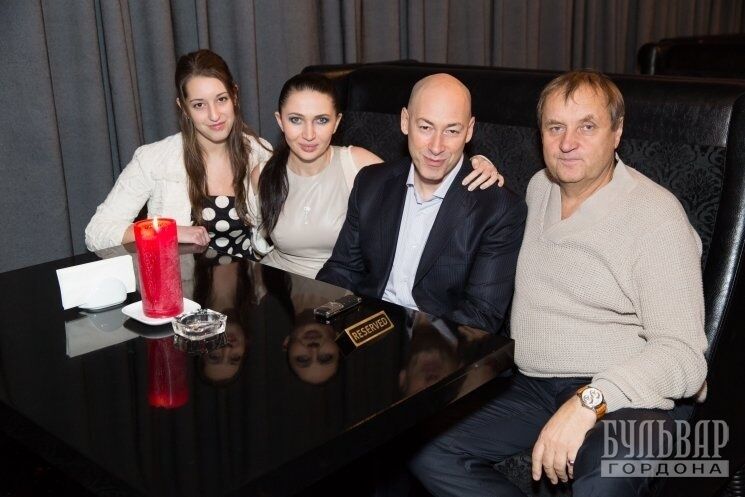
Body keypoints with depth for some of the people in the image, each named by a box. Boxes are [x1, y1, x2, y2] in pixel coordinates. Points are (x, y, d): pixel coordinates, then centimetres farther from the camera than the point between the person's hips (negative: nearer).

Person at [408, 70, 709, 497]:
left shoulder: (656, 213, -10)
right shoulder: (539, 188, 12)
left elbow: (683, 354, -18)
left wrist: (589, 401, -32)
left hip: (627, 397, -6)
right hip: (533, 388, 7)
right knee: (429, 454, -13)